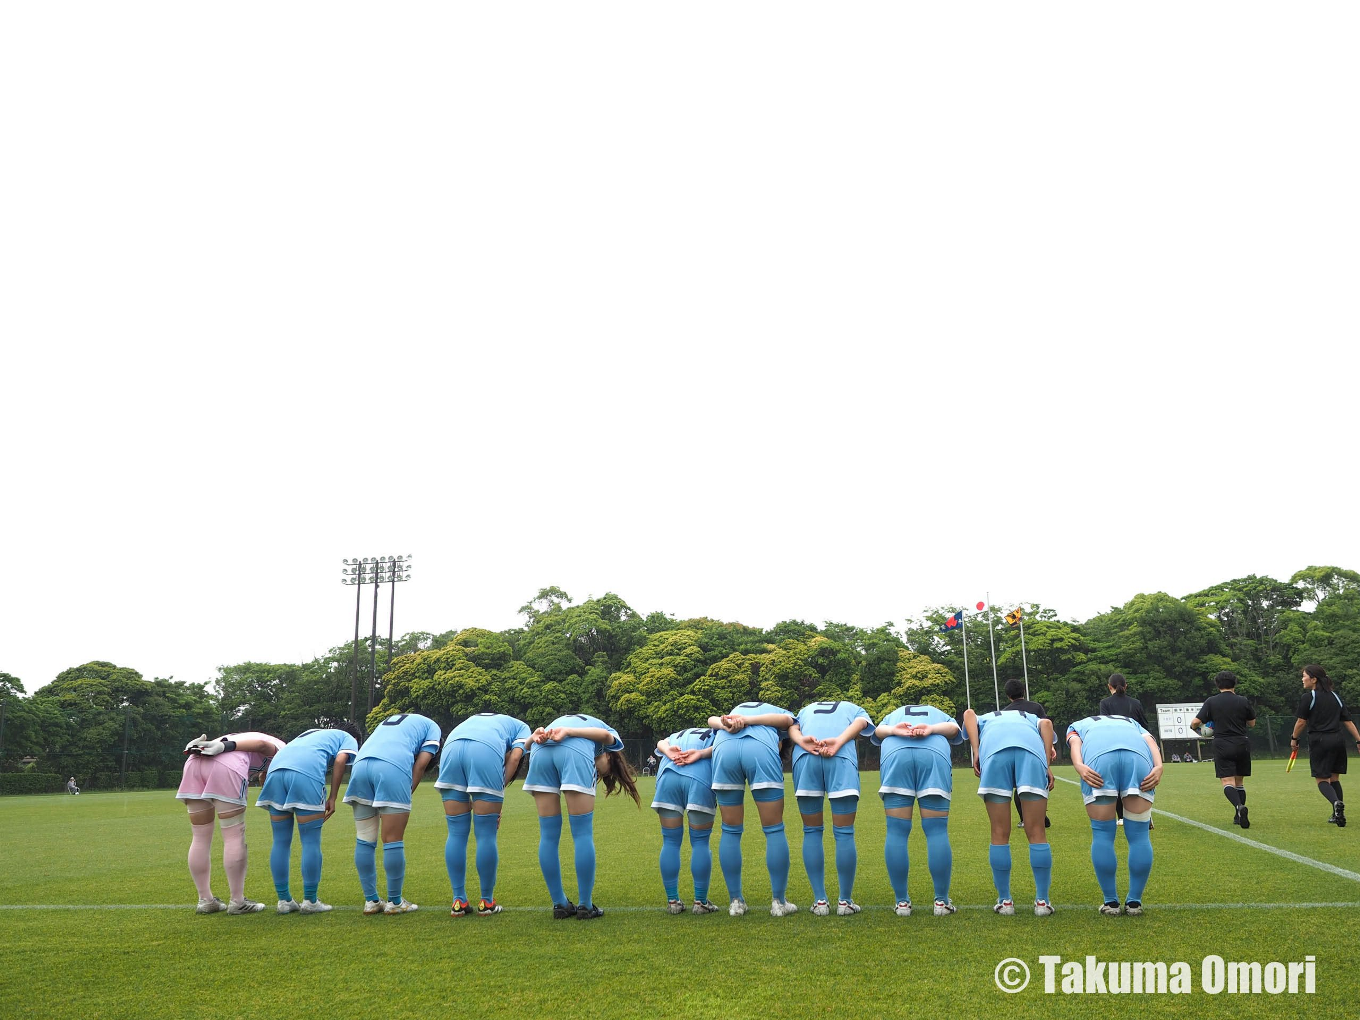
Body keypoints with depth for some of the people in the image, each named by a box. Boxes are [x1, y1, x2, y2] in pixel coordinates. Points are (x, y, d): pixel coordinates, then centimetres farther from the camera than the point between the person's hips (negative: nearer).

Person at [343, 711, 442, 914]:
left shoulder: (387, 720, 39)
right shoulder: (431, 726, 26)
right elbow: (421, 763, 10)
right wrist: (408, 793, 12)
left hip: (361, 763, 5)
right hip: (393, 767, -5)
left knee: (364, 840, 11)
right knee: (393, 842, 3)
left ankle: (371, 901, 18)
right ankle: (395, 902, 12)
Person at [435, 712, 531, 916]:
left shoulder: (474, 718, 42)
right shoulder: (521, 727, 30)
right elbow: (515, 756, 9)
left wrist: (465, 799, 21)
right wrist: (498, 792, 9)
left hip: (450, 747, 4)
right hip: (486, 751, -4)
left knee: (456, 833, 12)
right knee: (487, 835, 6)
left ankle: (459, 901, 16)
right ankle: (487, 902, 14)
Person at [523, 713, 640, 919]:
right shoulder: (611, 739, 29)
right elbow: (606, 735, 4)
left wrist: (536, 736, 1)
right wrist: (568, 732, -7)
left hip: (541, 753, 4)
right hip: (575, 752, -4)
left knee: (548, 835, 10)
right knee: (583, 834, 4)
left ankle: (560, 904, 15)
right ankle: (585, 906, 8)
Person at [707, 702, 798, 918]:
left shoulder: (737, 709, 40)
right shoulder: (780, 712, 33)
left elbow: (712, 719, 19)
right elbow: (785, 719, 8)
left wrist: (725, 724, 0)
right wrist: (747, 720, 3)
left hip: (724, 747, 3)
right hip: (761, 749, -3)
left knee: (731, 831, 14)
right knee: (774, 830, 9)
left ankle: (735, 901, 18)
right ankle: (779, 902, 14)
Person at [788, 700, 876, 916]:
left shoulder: (807, 710, 38)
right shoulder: (854, 709, 34)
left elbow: (792, 728, 15)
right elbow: (860, 723, 9)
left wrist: (802, 741, -4)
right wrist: (838, 742, -7)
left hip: (804, 758, 2)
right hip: (842, 758, -2)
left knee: (812, 831, 12)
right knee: (844, 832, 5)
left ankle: (820, 900, 11)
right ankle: (845, 901, 8)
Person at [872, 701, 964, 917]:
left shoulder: (893, 715, 39)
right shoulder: (939, 714, 37)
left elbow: (878, 731, 15)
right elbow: (953, 728, 13)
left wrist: (895, 731, -4)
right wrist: (930, 729, -5)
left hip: (895, 753, 1)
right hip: (934, 753, 0)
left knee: (897, 832, 3)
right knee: (937, 832, 3)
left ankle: (902, 902, 6)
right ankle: (942, 901, 6)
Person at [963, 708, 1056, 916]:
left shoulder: (984, 720, 40)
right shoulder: (1031, 719, 42)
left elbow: (969, 714, 15)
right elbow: (1047, 723, 17)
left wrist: (976, 752, 5)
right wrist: (1047, 764, 8)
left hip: (993, 750, 0)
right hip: (1032, 749, 0)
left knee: (1000, 834, 8)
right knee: (1036, 832, 7)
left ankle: (1004, 901, 14)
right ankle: (1042, 901, 11)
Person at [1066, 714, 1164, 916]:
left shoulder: (1078, 725, 39)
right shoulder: (1131, 722, 43)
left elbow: (1075, 742, 13)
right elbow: (1150, 740, 19)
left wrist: (1079, 766, -5)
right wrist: (1158, 767, 2)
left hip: (1098, 755, -1)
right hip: (1138, 753, 1)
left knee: (1102, 835, 11)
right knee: (1139, 835, 12)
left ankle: (1110, 902, 16)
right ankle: (1135, 902, 18)